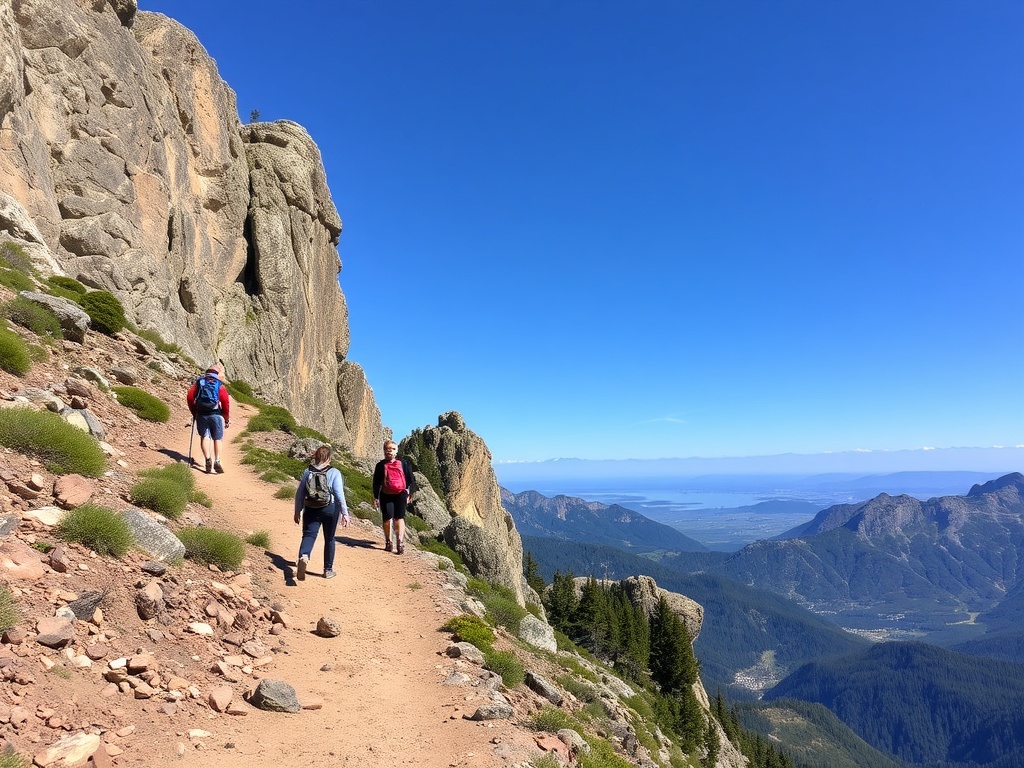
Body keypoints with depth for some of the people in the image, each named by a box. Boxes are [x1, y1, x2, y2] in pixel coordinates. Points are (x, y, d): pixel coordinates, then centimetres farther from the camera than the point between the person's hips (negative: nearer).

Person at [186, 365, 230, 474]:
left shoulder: (199, 382, 13)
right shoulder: (220, 385, 7)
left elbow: (190, 397, 3)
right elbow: (226, 402, -2)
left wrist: (194, 413, 13)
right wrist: (227, 419, 5)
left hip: (201, 415, 1)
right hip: (216, 414, -1)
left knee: (205, 436, 3)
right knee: (217, 438, 6)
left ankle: (207, 458, -17)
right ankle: (217, 460, -8)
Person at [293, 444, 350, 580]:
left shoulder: (308, 471, 2)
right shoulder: (334, 473, -7)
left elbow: (299, 493, 5)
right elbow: (339, 494, -11)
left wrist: (298, 511, 15)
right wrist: (345, 513, -5)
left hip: (311, 509, 1)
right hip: (330, 509, -1)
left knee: (308, 535, -3)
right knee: (329, 539, 14)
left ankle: (303, 557, -36)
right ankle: (328, 570, 23)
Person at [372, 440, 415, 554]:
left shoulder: (403, 463, 8)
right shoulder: (381, 465, 6)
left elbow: (409, 479, 12)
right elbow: (376, 482, 7)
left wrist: (410, 493, 9)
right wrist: (376, 497, 3)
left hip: (400, 494, 0)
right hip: (386, 495, 1)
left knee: (399, 517, -10)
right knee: (387, 518, -2)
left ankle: (400, 542, -18)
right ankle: (388, 542, 13)